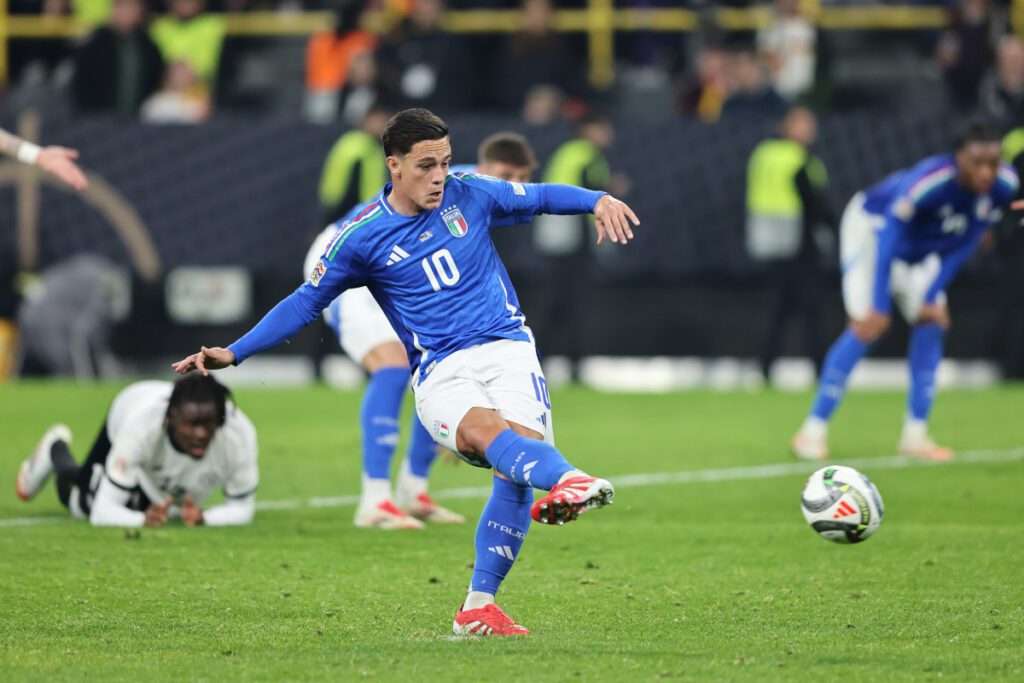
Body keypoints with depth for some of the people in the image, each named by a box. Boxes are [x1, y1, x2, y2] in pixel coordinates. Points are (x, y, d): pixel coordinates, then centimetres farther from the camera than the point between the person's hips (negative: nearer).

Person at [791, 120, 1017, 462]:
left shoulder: (1003, 185, -23)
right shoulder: (928, 181, -41)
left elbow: (964, 244, -10)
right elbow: (889, 239, -35)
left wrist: (933, 296, -11)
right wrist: (879, 307, -34)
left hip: (922, 247, 6)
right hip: (871, 225, -6)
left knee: (931, 322, -4)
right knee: (867, 325, -16)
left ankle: (915, 436, 3)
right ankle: (813, 430, -10)